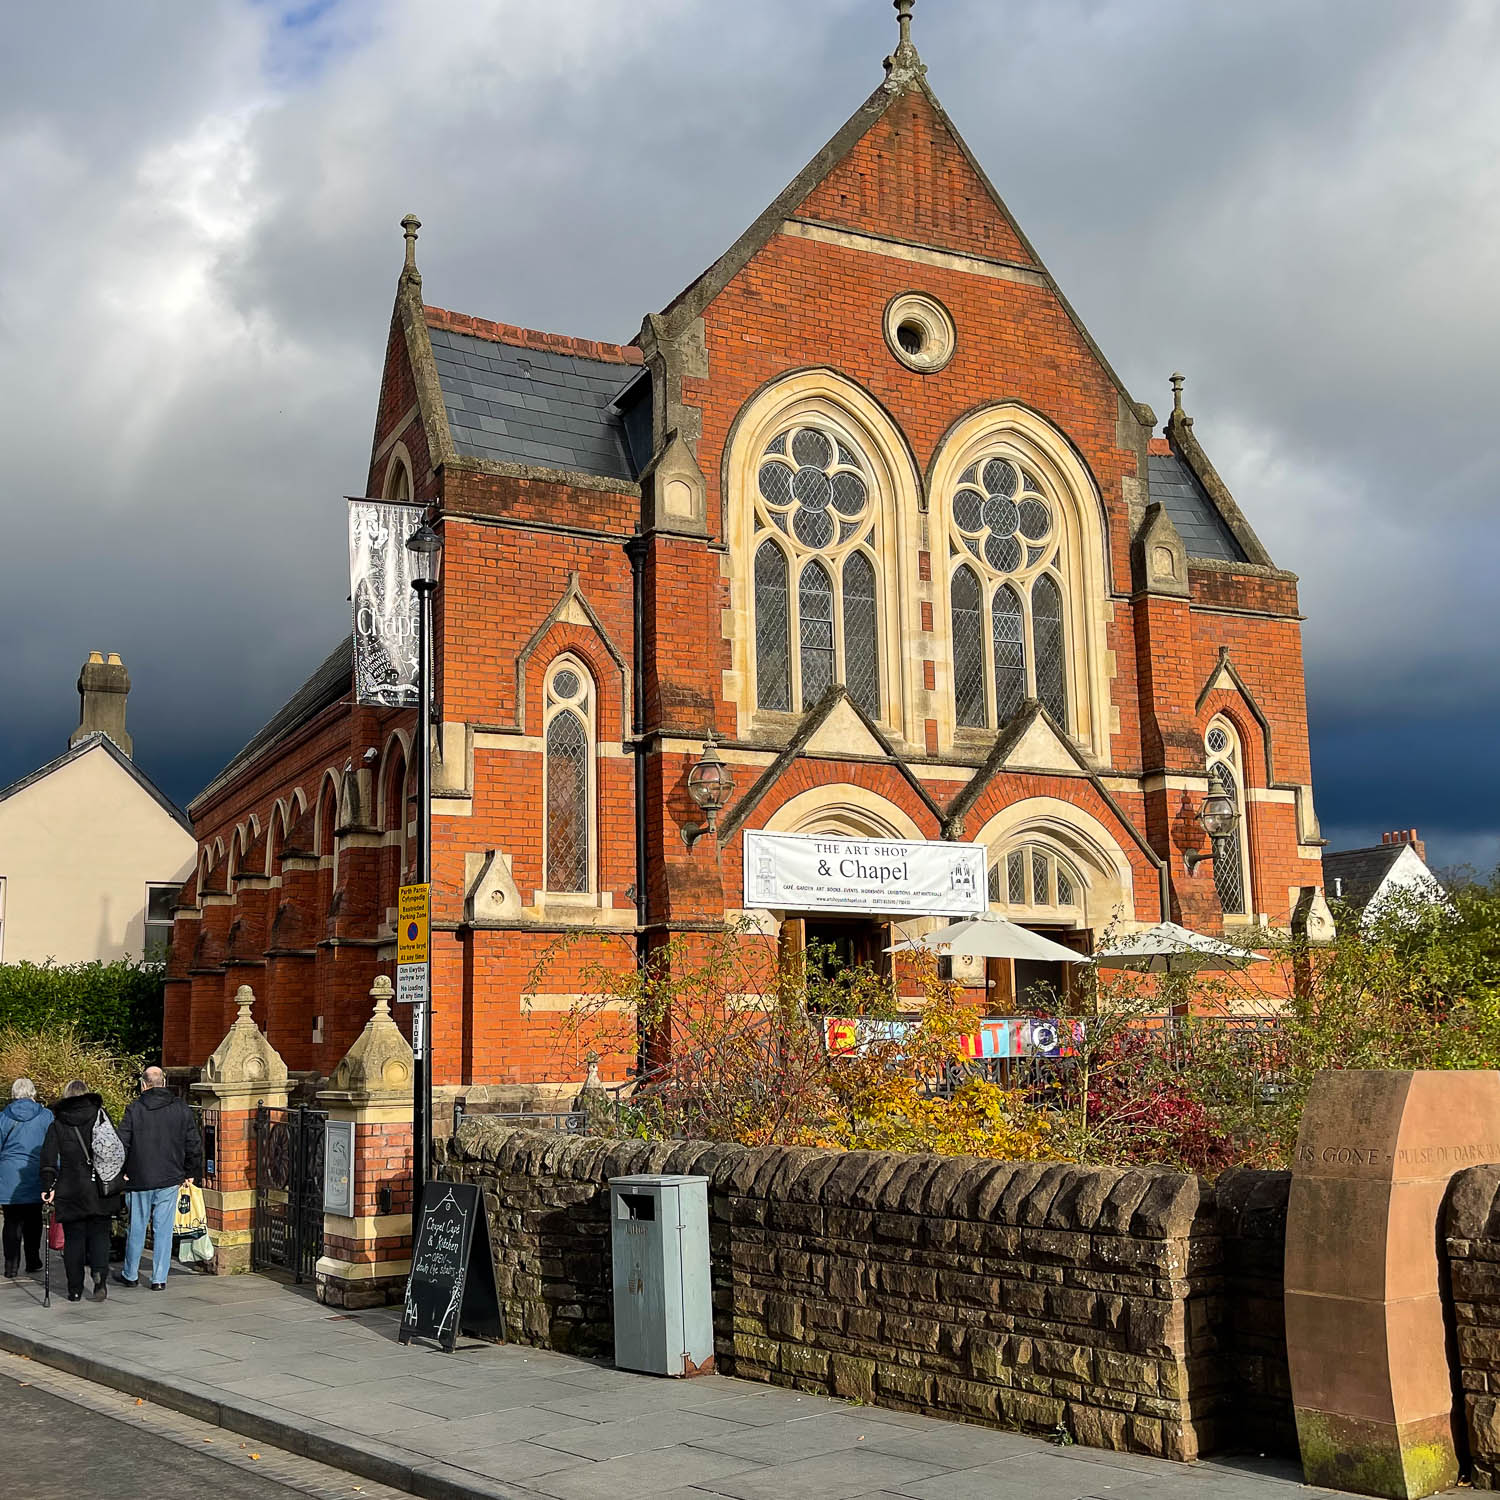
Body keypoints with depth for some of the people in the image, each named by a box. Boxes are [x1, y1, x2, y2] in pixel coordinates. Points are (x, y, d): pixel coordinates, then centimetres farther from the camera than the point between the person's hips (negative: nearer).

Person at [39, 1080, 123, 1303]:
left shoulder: (57, 1125, 2)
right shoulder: (101, 1117, 3)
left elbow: (49, 1161, -4)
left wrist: (47, 1188, 1)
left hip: (71, 1191, -1)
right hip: (101, 1190, 1)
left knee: (73, 1238, 7)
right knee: (99, 1234, 9)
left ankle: (75, 1290, 9)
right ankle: (100, 1272, -15)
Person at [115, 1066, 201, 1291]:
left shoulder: (134, 1109, -6)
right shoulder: (181, 1109, 1)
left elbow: (122, 1143, -8)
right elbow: (195, 1144, 3)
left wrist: (122, 1171, 5)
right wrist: (189, 1173, 13)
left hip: (139, 1179, -1)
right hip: (170, 1179, 1)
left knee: (136, 1228, 11)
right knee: (163, 1229, 5)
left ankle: (130, 1275, 25)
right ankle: (159, 1279, 6)